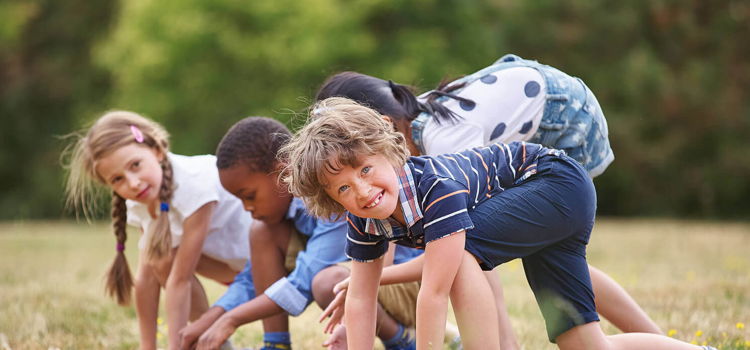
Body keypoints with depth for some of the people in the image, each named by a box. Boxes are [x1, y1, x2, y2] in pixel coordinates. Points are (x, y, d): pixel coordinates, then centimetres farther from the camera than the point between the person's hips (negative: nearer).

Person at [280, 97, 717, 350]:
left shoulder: (435, 186, -36)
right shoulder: (365, 219, -12)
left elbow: (435, 291, -37)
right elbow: (361, 299, -6)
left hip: (559, 182, -8)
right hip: (545, 211, 9)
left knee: (459, 250, -31)